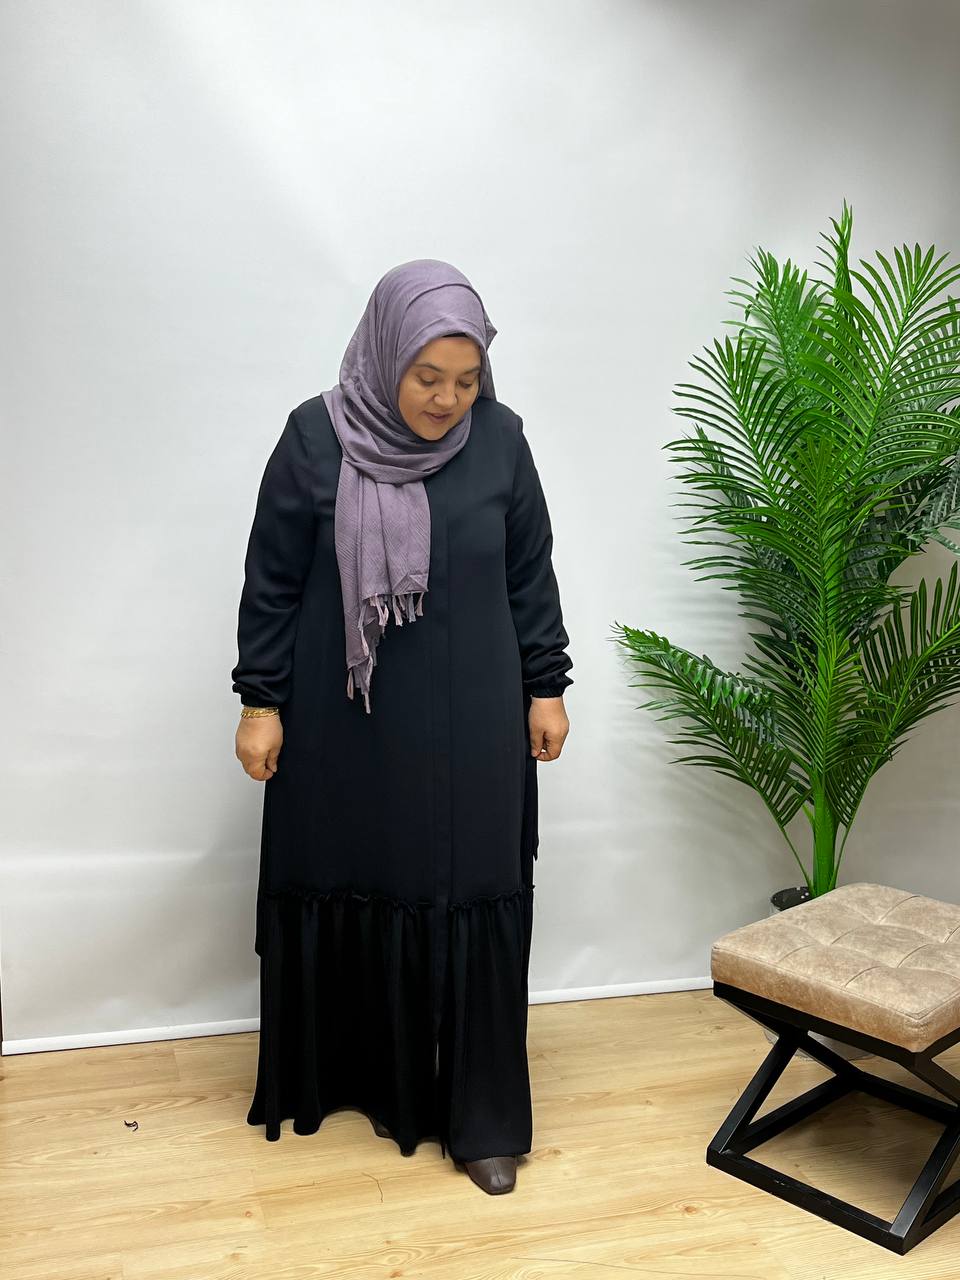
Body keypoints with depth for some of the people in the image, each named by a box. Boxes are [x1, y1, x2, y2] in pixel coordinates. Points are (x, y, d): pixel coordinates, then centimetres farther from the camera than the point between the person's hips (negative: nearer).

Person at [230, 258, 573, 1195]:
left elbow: (531, 574, 5)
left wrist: (546, 687, 5)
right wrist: (260, 701, -4)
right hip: (345, 724, 0)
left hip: (469, 723, 1)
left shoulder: (499, 438, -3)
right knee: (342, 890, 11)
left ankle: (481, 1117, 19)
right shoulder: (316, 436, -8)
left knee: (472, 902, 4)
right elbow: (271, 580, -3)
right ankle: (343, 1074, 35)